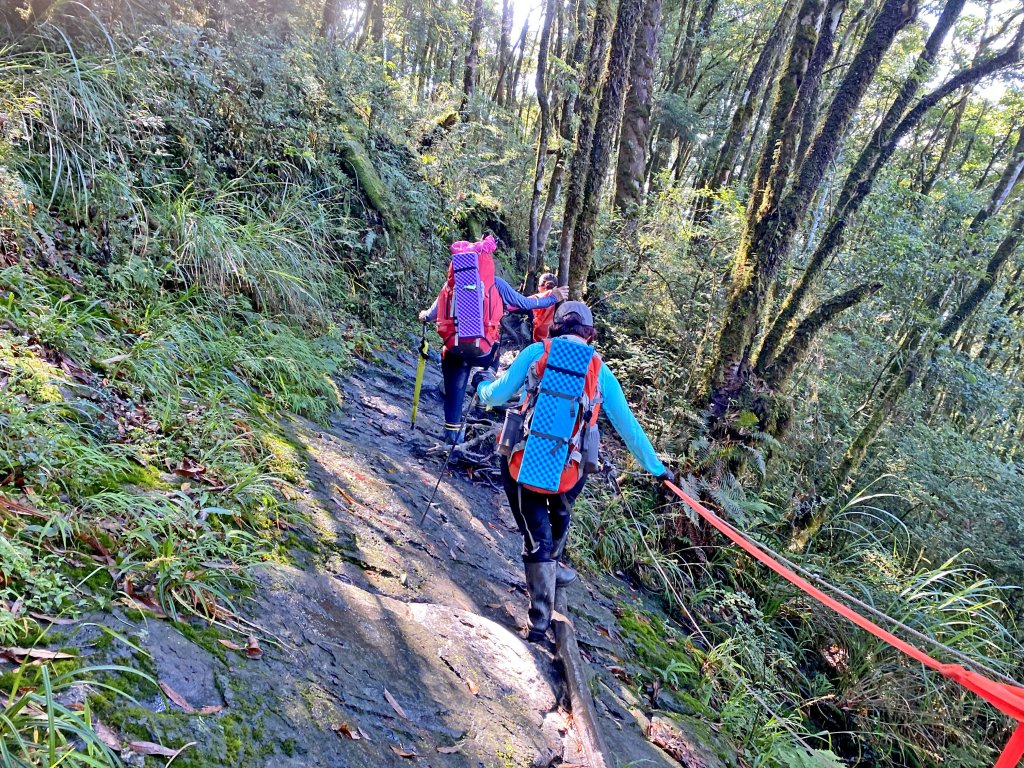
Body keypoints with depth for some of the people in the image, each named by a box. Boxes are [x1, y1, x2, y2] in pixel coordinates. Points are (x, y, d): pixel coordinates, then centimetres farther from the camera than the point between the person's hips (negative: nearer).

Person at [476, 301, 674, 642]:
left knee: (536, 534, 12)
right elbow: (628, 426, 8)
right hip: (568, 471, 1)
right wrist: (656, 467, 19)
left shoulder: (537, 352, 0)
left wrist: (481, 387, 25)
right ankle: (551, 566, 54)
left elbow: (497, 395, 1)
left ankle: (541, 620, 16)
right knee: (559, 517, 32)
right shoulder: (601, 371, 4)